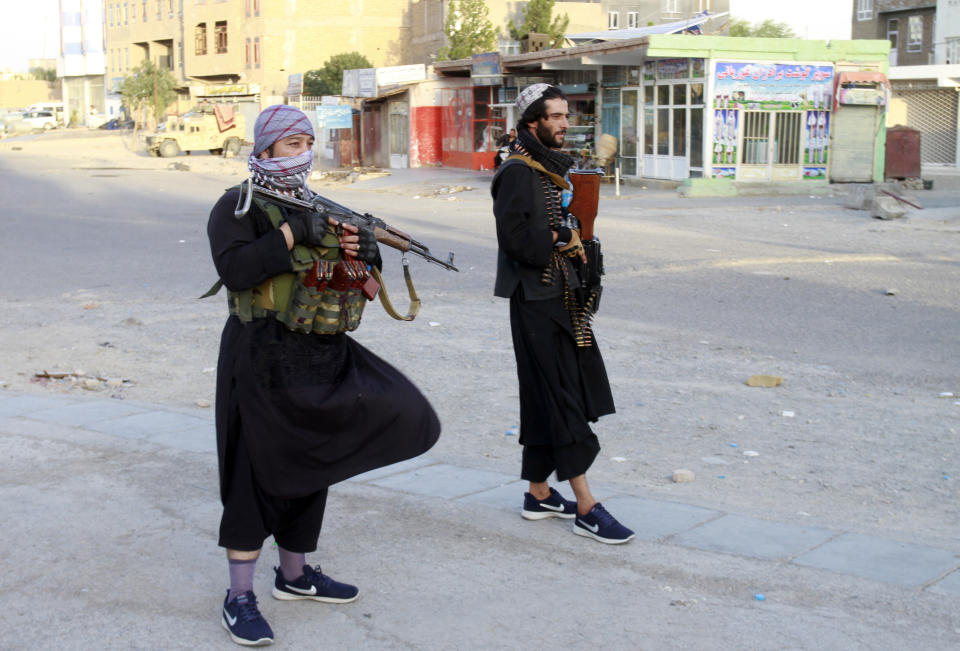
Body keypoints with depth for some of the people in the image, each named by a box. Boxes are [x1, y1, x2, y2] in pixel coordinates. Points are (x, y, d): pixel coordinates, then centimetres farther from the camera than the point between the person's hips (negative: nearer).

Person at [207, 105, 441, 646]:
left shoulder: (321, 207, 15)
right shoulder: (239, 207, -7)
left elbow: (362, 277, 18)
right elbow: (235, 269, -23)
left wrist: (361, 250, -4)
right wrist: (293, 233, -23)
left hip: (323, 358, 7)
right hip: (264, 361, -7)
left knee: (312, 465, 14)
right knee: (259, 472, -2)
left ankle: (294, 573, 32)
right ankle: (240, 597, 8)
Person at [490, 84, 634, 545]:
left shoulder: (555, 168, 15)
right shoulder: (518, 173, -14)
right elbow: (514, 235, -22)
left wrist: (572, 240, 2)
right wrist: (561, 239, -12)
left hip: (562, 296, 9)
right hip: (536, 301, -9)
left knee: (546, 398, 13)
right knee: (561, 398, -8)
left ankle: (539, 493, 22)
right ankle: (585, 507, -5)